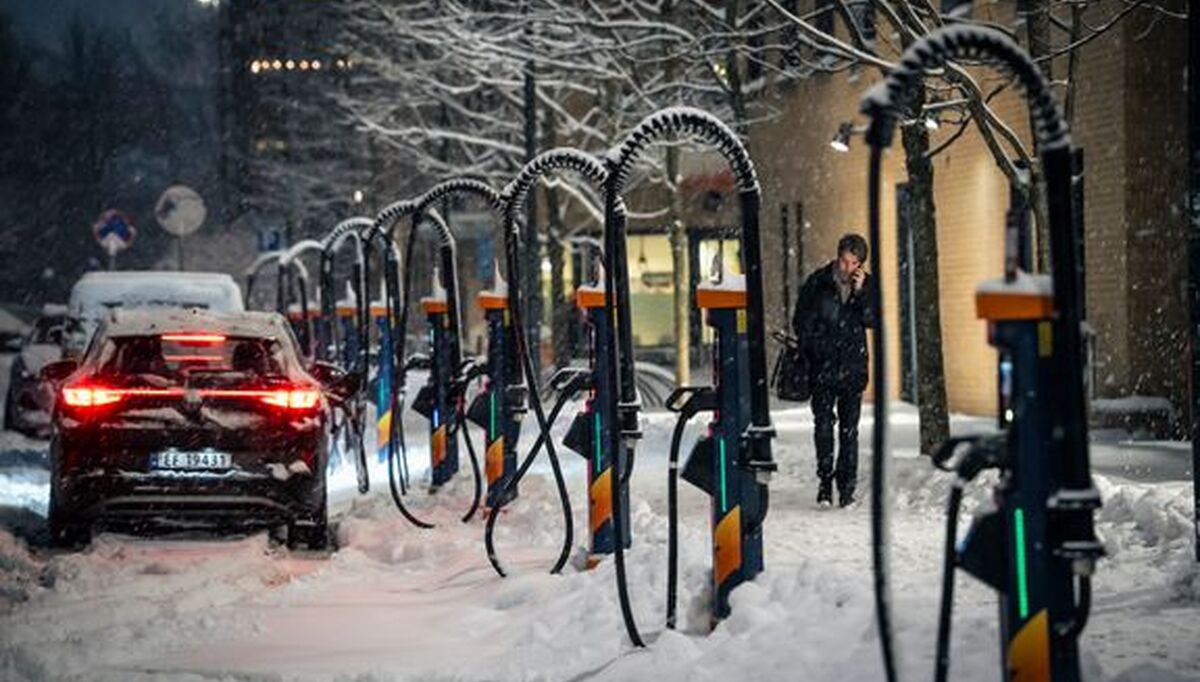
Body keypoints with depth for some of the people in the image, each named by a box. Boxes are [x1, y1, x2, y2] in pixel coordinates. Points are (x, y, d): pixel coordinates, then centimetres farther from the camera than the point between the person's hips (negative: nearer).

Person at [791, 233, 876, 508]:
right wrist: (817, 348, -1)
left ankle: (846, 487, 5)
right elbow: (801, 322, 5)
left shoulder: (867, 284, 5)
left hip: (853, 367, 1)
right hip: (823, 366, -1)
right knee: (823, 424, -6)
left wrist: (861, 291, -15)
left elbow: (872, 321, -5)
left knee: (849, 428, 1)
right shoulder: (817, 282, -1)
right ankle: (825, 482, 3)